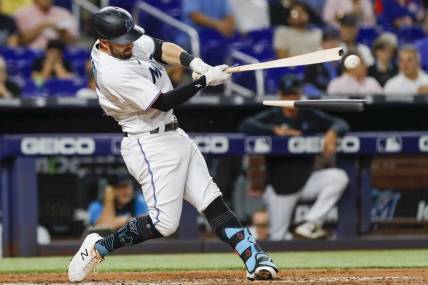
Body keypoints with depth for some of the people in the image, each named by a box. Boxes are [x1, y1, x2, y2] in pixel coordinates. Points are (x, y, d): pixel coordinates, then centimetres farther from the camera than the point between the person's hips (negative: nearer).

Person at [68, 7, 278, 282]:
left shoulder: (124, 42, -1)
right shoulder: (114, 73, -26)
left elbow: (161, 48, 8)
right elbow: (164, 102, -23)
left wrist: (194, 63, -11)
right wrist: (205, 80, -20)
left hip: (174, 135, 9)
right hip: (151, 145, -9)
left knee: (212, 201, 1)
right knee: (164, 222, -9)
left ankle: (254, 259, -4)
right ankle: (99, 248, 7)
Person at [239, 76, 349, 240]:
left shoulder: (311, 117, 3)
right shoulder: (272, 117, -4)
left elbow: (341, 124, -1)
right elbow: (245, 126, -20)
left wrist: (332, 132, -24)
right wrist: (275, 130, -28)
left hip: (306, 180, 3)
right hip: (280, 186, -3)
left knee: (339, 177, -24)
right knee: (277, 238, -5)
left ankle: (310, 224, -22)